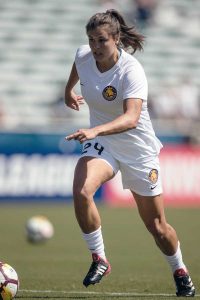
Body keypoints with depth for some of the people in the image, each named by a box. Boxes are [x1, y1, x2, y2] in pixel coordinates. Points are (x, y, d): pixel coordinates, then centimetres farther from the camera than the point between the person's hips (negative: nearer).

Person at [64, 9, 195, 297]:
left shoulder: (131, 71, -29)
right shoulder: (83, 56, -11)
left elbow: (131, 118, -43)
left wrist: (95, 130, -57)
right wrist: (69, 90, 26)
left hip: (137, 148, -4)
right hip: (100, 142, 4)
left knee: (156, 224, 6)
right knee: (81, 192, -28)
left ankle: (180, 272, 33)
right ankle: (99, 259, -12)